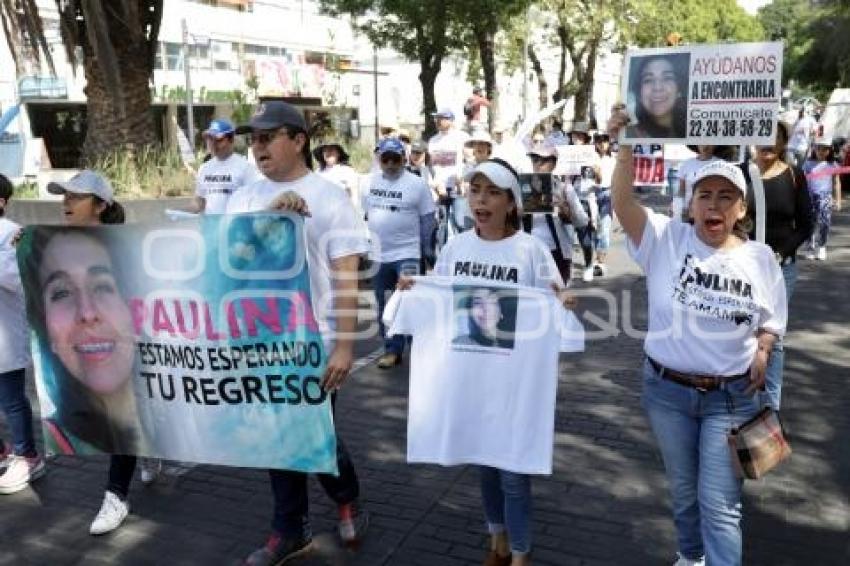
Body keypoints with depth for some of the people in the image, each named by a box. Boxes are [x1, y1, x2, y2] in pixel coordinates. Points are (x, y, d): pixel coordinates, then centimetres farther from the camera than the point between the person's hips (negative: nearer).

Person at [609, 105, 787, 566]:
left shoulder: (760, 258, -3)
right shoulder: (667, 239, -10)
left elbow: (770, 322, 9)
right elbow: (623, 204, -27)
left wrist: (761, 351, -12)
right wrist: (626, 148, -42)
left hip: (731, 397, 0)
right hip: (666, 390, 1)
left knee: (720, 505, 2)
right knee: (682, 489, 21)